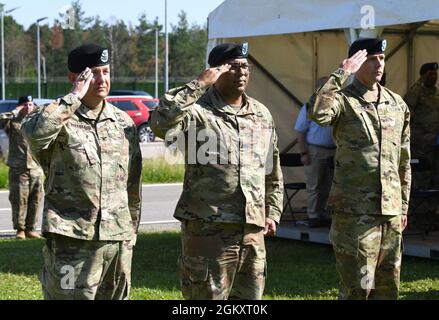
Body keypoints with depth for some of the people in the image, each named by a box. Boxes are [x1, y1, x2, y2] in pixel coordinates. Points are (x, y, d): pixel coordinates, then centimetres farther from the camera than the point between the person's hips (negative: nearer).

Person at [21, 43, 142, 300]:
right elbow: (35, 132, -30)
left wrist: (132, 229, 17)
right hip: (72, 239, -5)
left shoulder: (124, 122, 11)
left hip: (118, 239, 5)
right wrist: (75, 97, -21)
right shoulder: (58, 117, -4)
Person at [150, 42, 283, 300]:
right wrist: (198, 85, -23)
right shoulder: (197, 110, -7)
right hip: (208, 228, -6)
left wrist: (273, 213, 16)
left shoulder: (262, 115, 14)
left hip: (253, 231, 6)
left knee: (251, 296, 13)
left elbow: (273, 172, 23)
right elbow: (161, 124, -28)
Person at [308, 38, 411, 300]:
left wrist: (404, 205, 16)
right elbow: (317, 112, -31)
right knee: (358, 287, -3)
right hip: (355, 210, -6)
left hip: (391, 210, 6)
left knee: (388, 286, 12)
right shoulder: (344, 100, -5)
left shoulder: (398, 104, 13)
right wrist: (341, 74, -24)